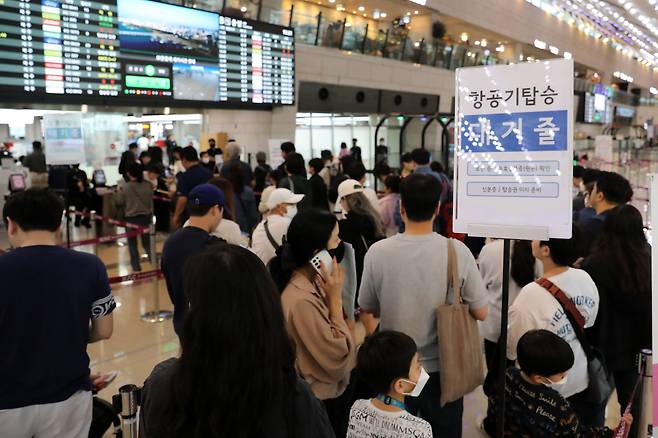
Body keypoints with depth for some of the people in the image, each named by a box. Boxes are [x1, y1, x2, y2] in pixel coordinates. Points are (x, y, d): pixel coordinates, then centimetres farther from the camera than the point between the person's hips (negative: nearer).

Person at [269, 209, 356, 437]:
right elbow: (339, 357, -28)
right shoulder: (301, 300, -33)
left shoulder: (313, 279, -4)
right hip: (323, 399, -8)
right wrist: (335, 298, -27)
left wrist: (333, 296, -7)